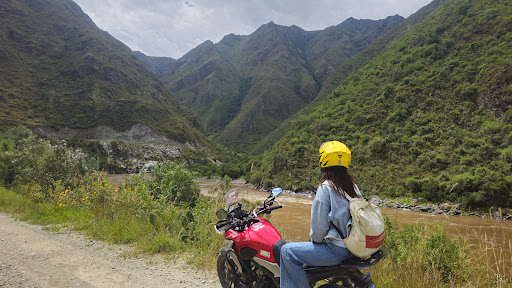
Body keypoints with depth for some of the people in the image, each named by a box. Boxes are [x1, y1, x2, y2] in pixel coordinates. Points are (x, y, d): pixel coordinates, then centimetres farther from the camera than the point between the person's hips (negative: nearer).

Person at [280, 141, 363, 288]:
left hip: (337, 250, -9)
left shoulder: (326, 187, -16)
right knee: (311, 242, 33)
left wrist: (315, 239, 4)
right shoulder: (353, 186, 7)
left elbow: (319, 225, -15)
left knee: (287, 251, -5)